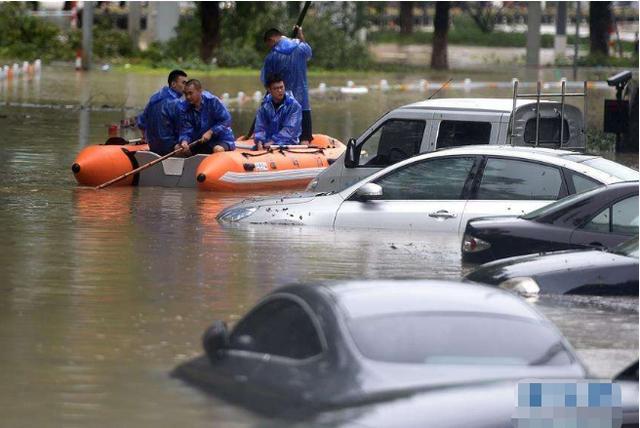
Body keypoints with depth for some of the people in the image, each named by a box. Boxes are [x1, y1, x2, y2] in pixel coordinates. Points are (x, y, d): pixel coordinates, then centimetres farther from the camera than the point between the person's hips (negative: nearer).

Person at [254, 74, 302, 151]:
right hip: (268, 142, 4)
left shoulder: (294, 105, -8)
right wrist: (259, 141, -16)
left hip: (287, 143, -4)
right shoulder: (265, 105, 4)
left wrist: (273, 141, -21)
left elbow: (289, 129, -14)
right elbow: (260, 127, 3)